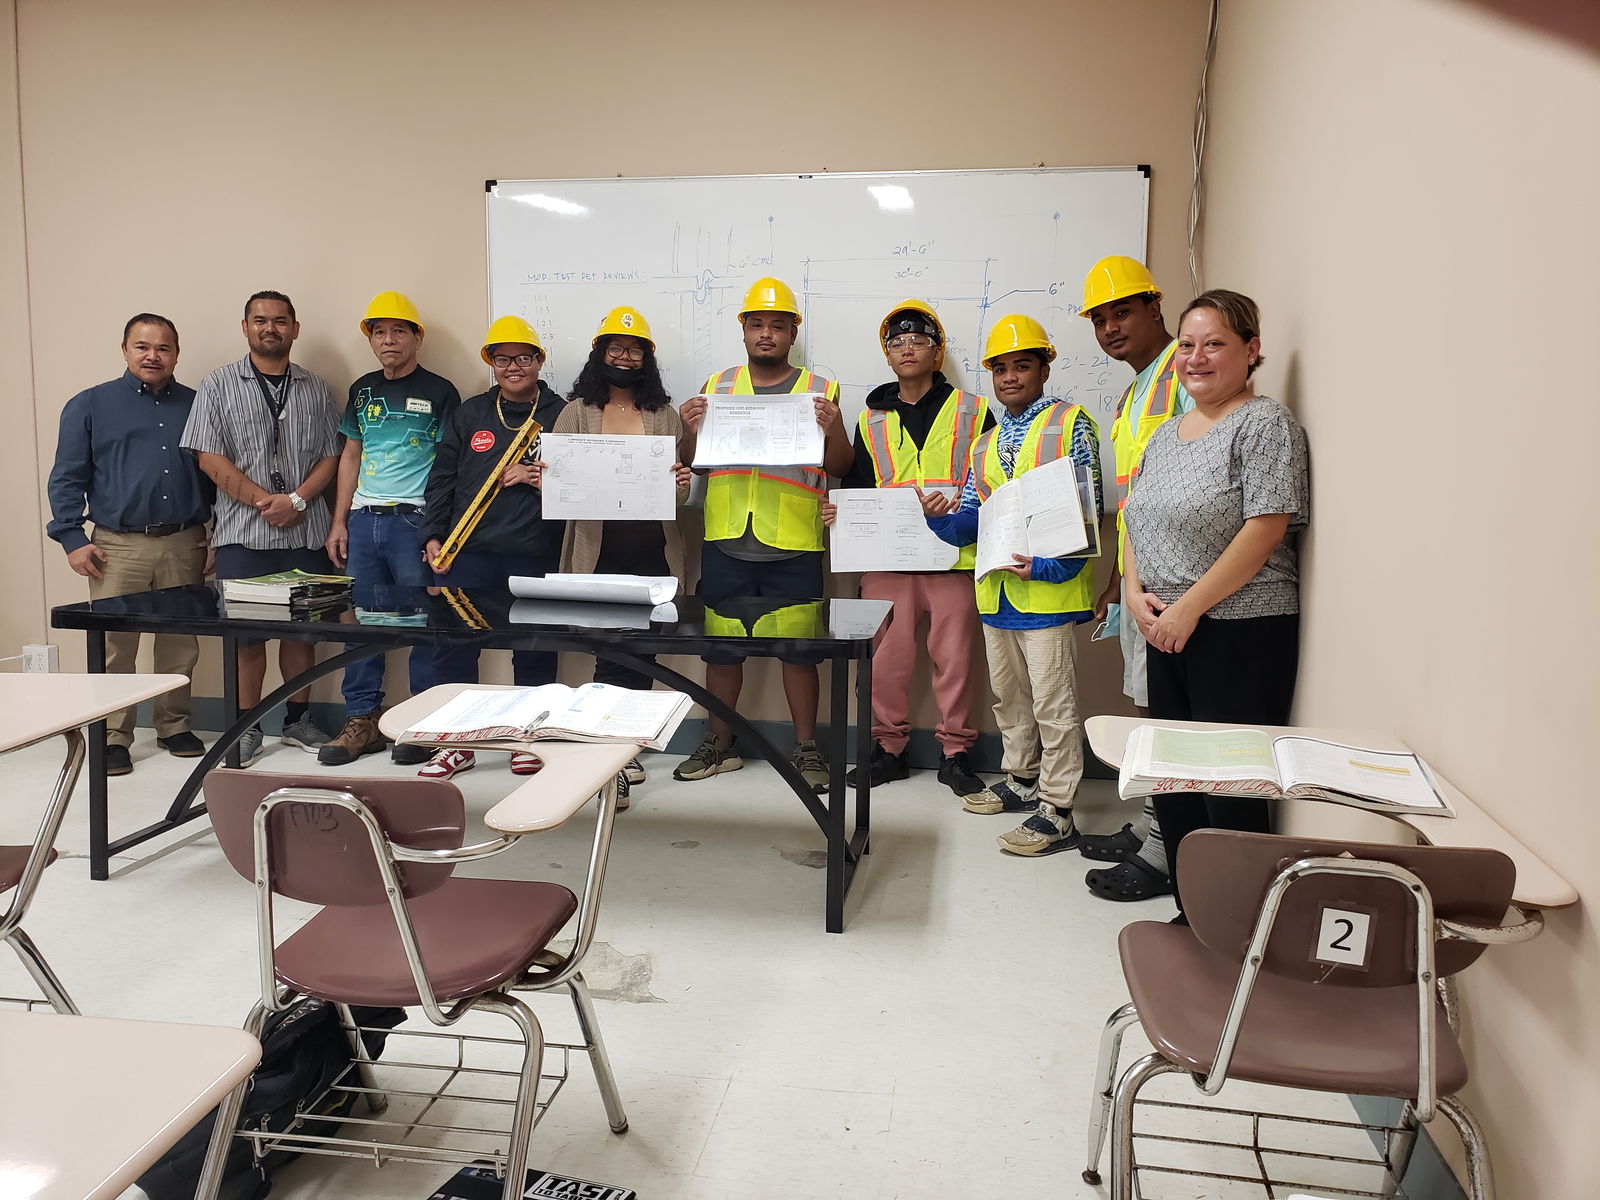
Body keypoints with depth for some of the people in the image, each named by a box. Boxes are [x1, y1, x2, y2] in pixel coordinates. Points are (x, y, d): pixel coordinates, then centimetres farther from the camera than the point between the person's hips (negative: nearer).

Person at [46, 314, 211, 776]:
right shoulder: (89, 406, 6)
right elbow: (66, 478, 4)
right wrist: (72, 539, -5)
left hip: (184, 545, 2)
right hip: (118, 547, -2)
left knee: (180, 646, 8)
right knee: (114, 647, -1)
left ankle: (174, 727, 21)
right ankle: (113, 738, 9)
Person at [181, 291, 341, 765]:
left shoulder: (315, 390, 11)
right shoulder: (219, 385, 5)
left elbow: (330, 455, 6)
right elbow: (210, 458, -3)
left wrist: (296, 500, -10)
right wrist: (264, 501, -11)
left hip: (305, 531, 2)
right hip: (242, 532, -2)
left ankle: (299, 719, 20)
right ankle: (246, 727, 13)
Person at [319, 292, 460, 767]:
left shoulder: (439, 392, 0)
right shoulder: (363, 390, 15)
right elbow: (350, 456, 19)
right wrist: (339, 521, 11)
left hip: (415, 521, -5)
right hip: (363, 520, 5)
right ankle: (362, 721, 14)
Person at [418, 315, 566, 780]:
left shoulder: (560, 415, 5)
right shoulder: (469, 414, 13)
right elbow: (442, 479, 11)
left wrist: (539, 480, -14)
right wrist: (433, 536, 2)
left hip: (535, 557, -2)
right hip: (468, 554, 2)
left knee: (534, 652, 4)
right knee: (452, 645, 1)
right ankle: (457, 742, 14)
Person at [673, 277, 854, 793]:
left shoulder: (820, 389, 6)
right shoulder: (717, 385, 12)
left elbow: (839, 468, 3)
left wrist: (833, 430, -16)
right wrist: (690, 430, -7)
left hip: (794, 546, -2)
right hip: (726, 541, 2)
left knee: (799, 648, 2)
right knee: (721, 645, 8)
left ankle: (805, 746, 15)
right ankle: (719, 744, 22)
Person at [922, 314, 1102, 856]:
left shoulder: (1071, 424, -3)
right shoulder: (985, 444, 18)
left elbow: (1088, 510, -10)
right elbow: (969, 522, 14)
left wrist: (1047, 565, -23)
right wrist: (942, 515, -9)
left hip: (1048, 587, -7)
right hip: (995, 588, 7)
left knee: (1051, 700, -4)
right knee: (1008, 693, 17)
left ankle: (1057, 812, 3)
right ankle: (1021, 781, 33)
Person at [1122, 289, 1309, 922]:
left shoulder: (1266, 423, -7)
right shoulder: (1166, 434, 17)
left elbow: (1265, 530, -16)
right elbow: (1136, 522, 18)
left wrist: (1188, 607, -16)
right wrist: (1135, 591, -1)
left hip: (1241, 632, -8)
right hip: (1166, 632, 8)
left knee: (1230, 788, -4)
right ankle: (1189, 914, 26)